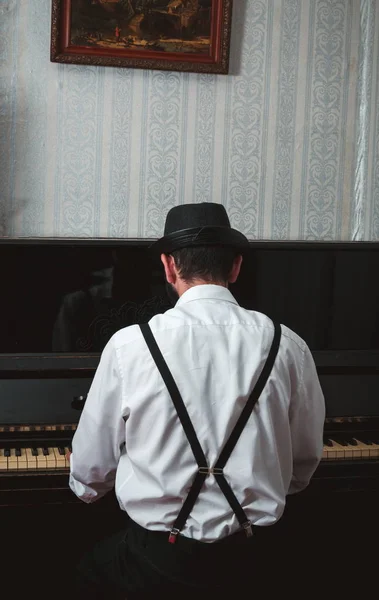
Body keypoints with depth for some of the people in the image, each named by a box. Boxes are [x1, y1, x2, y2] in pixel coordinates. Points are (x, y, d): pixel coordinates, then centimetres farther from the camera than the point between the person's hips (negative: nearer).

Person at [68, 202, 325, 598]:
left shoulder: (129, 345, -12)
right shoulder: (287, 346, -5)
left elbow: (91, 468, -2)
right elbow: (304, 462, 7)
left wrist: (87, 487, 22)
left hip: (158, 556, -3)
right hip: (247, 557, 3)